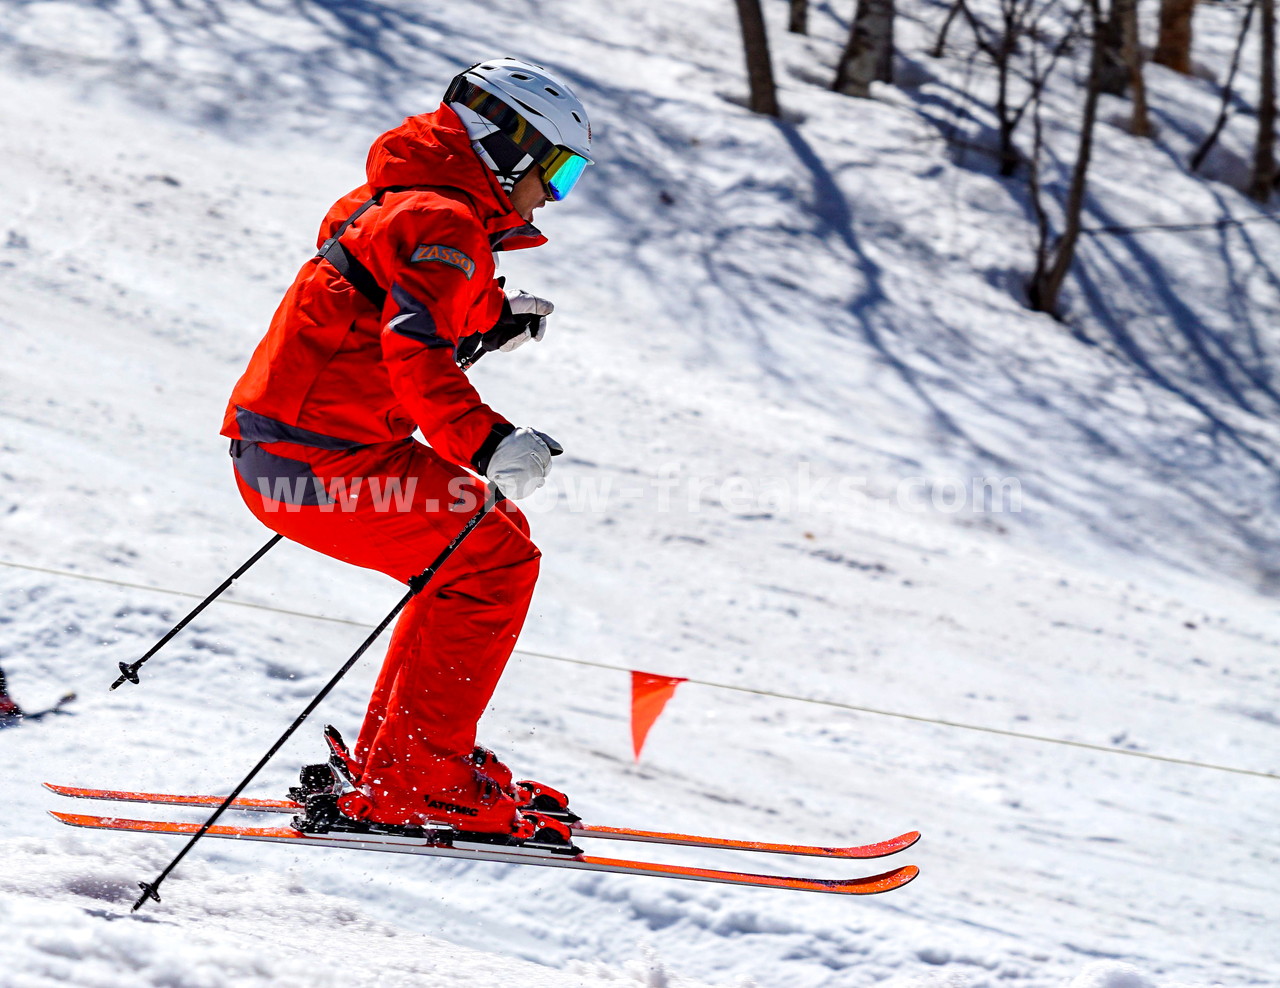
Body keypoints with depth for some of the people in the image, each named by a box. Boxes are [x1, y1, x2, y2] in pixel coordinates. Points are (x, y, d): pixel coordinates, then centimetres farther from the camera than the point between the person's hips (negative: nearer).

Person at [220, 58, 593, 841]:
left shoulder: (398, 205, 21)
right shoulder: (443, 223, -12)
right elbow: (413, 354, -25)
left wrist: (492, 324, 25)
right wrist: (487, 444, -34)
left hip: (275, 451, 10)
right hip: (321, 453, -10)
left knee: (492, 538, 17)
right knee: (495, 562, -8)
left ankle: (389, 761, 18)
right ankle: (411, 781, -9)